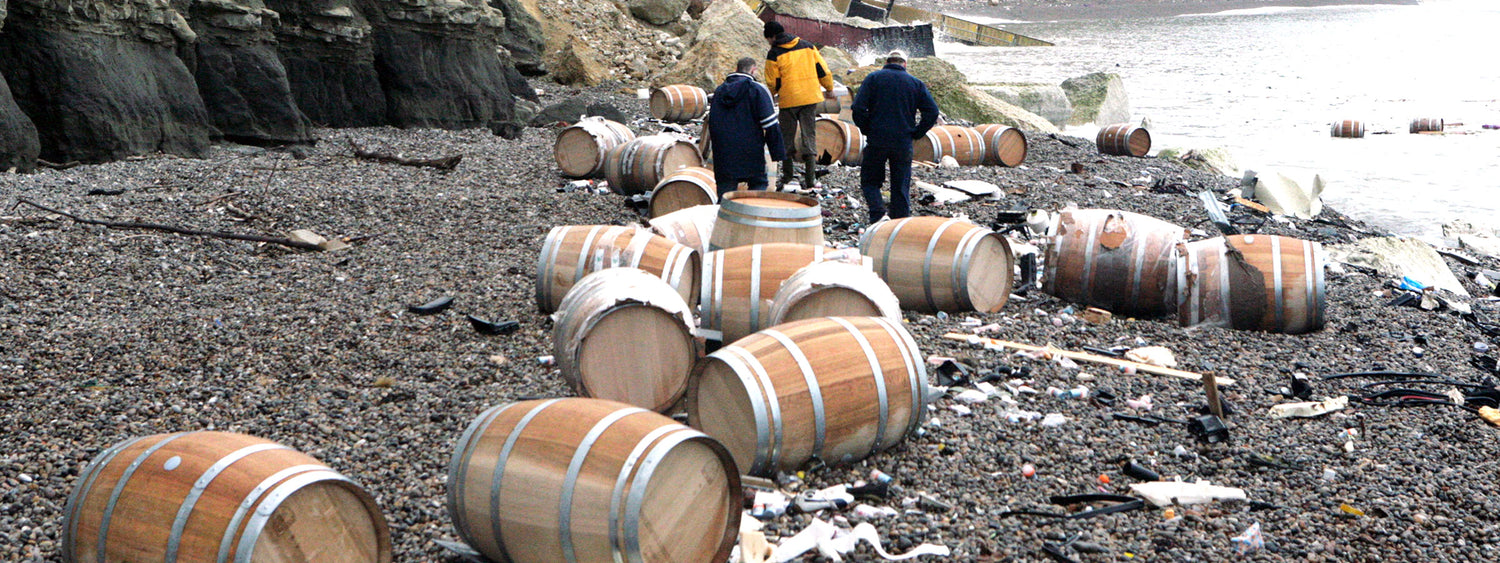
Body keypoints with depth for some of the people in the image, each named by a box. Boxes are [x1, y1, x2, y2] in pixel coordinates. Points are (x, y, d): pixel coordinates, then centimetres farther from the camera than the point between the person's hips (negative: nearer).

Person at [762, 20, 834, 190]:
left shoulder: (774, 54, -6)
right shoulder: (808, 47, 7)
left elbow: (772, 82, -2)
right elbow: (822, 69, 9)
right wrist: (829, 88, 22)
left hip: (788, 100, -3)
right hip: (810, 98, 4)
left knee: (787, 137, 11)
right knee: (809, 136, 6)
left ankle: (787, 175, 18)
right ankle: (810, 178, 1)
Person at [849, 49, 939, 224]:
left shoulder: (873, 78, 2)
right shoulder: (916, 83, 8)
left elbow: (859, 107, -9)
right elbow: (932, 111, 1)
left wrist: (866, 130, 3)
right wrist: (916, 134, 8)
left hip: (876, 142, -1)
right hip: (903, 144, 2)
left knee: (869, 181, 11)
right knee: (901, 187, 9)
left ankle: (878, 214, -11)